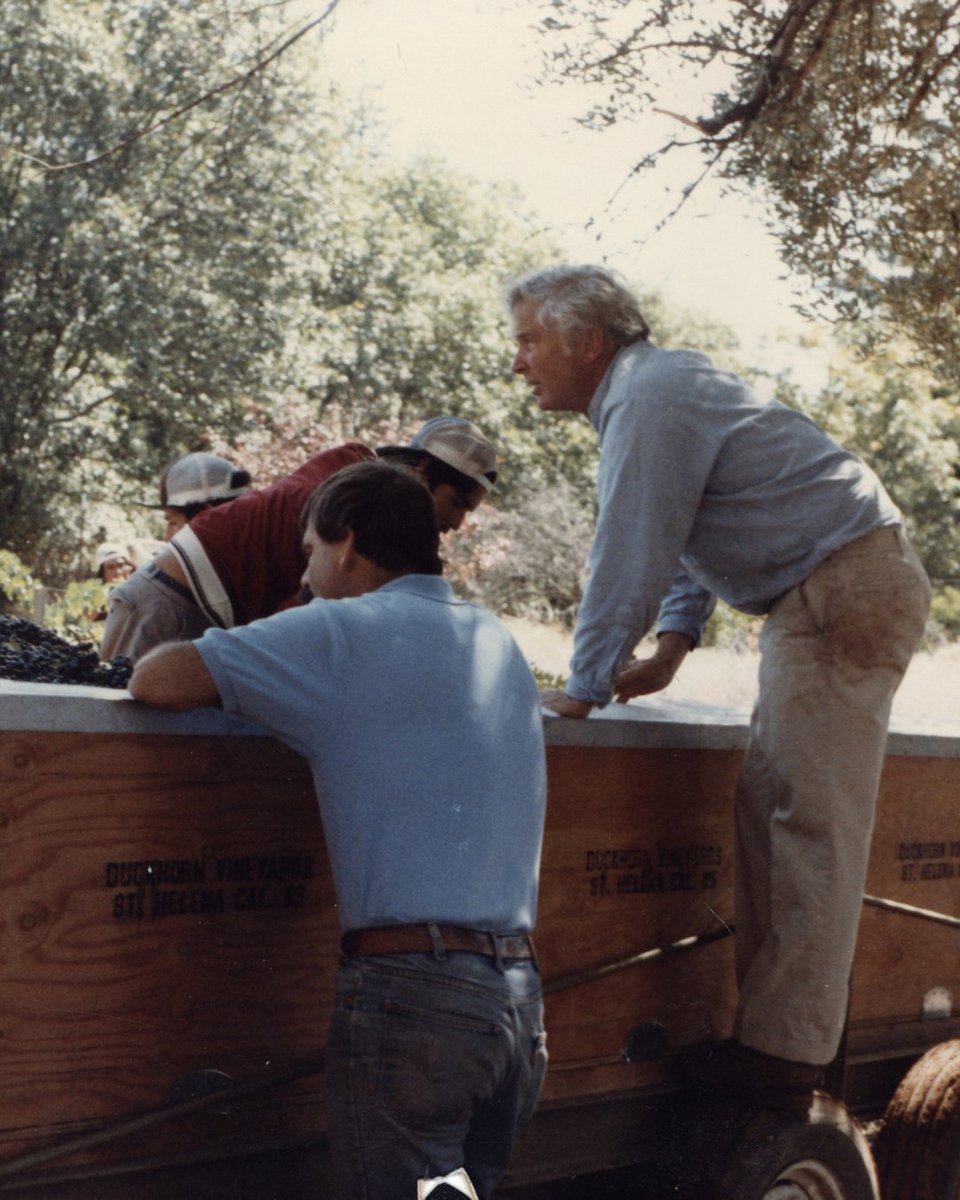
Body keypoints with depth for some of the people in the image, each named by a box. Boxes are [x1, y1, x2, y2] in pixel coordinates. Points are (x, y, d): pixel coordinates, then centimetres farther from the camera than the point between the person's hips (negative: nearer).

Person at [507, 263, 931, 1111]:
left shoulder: (650, 399, -14)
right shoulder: (657, 387, 18)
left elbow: (629, 556, -16)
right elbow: (684, 533, 26)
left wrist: (584, 690, -9)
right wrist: (674, 642, 17)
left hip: (848, 593, -11)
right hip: (826, 596, 11)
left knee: (810, 822, -12)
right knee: (769, 807, 11)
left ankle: (784, 1056, -11)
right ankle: (771, 1015, 14)